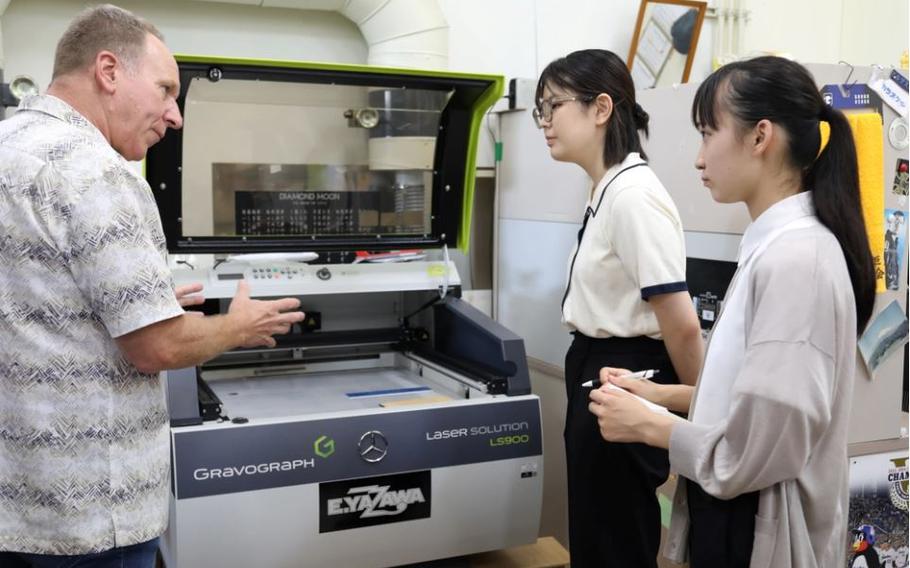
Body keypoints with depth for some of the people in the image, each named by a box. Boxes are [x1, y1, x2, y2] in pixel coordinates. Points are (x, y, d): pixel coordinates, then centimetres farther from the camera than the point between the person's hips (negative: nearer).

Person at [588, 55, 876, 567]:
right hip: (738, 513, 9)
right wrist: (662, 394, 7)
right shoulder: (777, 243, 6)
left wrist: (647, 425, -13)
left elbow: (759, 450, -25)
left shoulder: (792, 258, -24)